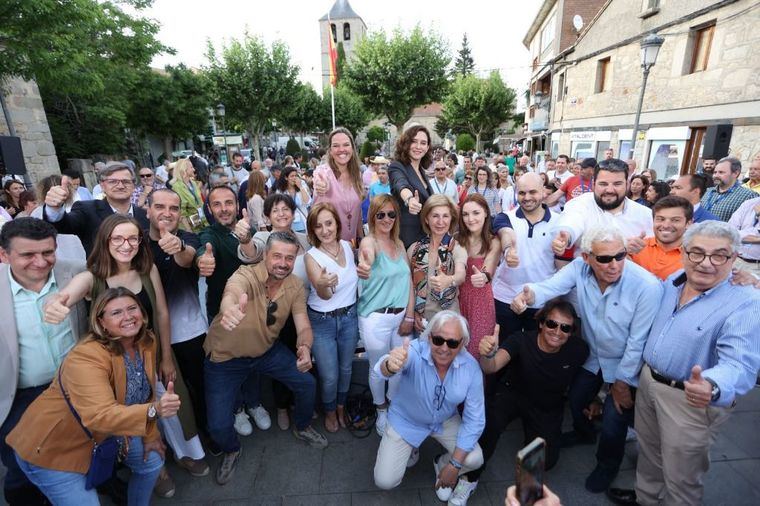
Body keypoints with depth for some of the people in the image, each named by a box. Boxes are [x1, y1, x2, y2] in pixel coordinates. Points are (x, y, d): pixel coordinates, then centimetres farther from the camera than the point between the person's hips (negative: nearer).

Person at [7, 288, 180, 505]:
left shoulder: (147, 342, -10)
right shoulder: (86, 357, -33)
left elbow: (145, 392, 1)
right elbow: (100, 416, -44)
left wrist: (149, 436, 3)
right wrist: (154, 411, -58)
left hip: (102, 432, 7)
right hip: (52, 446, -7)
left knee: (152, 460, 11)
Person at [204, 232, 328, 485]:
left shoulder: (295, 286, -14)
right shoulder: (246, 276, -30)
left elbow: (304, 327, -16)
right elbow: (230, 295, -53)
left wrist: (305, 348, -39)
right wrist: (230, 310, -78)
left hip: (267, 350, 4)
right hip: (226, 356, -3)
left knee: (307, 383, 1)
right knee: (218, 425, -6)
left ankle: (302, 427, 34)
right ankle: (232, 451, 32)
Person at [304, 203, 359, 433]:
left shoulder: (347, 246, -5)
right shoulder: (311, 256, -18)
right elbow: (324, 295, -29)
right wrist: (323, 285, -49)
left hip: (349, 317, 4)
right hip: (322, 321, -4)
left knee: (346, 368, 21)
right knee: (329, 375, 8)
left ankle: (341, 406, 48)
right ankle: (329, 411, 39)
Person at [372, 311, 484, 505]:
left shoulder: (471, 367, -23)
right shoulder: (414, 352, -32)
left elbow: (474, 419, -14)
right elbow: (383, 369, -53)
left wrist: (455, 465, -14)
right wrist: (390, 365, -79)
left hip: (446, 420, 2)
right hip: (406, 420, -2)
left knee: (474, 459, -16)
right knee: (384, 481, -6)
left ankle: (442, 463, 18)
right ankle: (409, 450, 26)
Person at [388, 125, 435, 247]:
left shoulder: (421, 170, 10)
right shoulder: (396, 167, -13)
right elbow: (401, 185, -37)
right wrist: (409, 199, -58)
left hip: (425, 236, 8)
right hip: (406, 237, -7)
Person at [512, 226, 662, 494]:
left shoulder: (647, 286, -31)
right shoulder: (579, 268, -21)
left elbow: (638, 340, -23)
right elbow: (551, 286, -34)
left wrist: (623, 382, -13)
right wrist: (529, 294, -59)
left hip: (624, 363, -4)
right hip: (592, 356, 4)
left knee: (613, 422, 5)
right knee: (576, 398, 21)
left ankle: (607, 465, 40)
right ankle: (584, 433, 57)